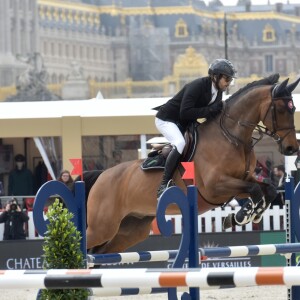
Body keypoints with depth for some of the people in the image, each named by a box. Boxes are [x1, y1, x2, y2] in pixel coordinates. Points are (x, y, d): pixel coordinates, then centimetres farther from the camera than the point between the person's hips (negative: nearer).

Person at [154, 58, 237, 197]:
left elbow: (214, 111, 8)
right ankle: (164, 185, -29)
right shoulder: (196, 87, -29)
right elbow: (185, 113, -35)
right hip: (166, 119, -9)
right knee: (180, 143, -31)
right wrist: (209, 110, -36)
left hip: (185, 123, 9)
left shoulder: (218, 90, -4)